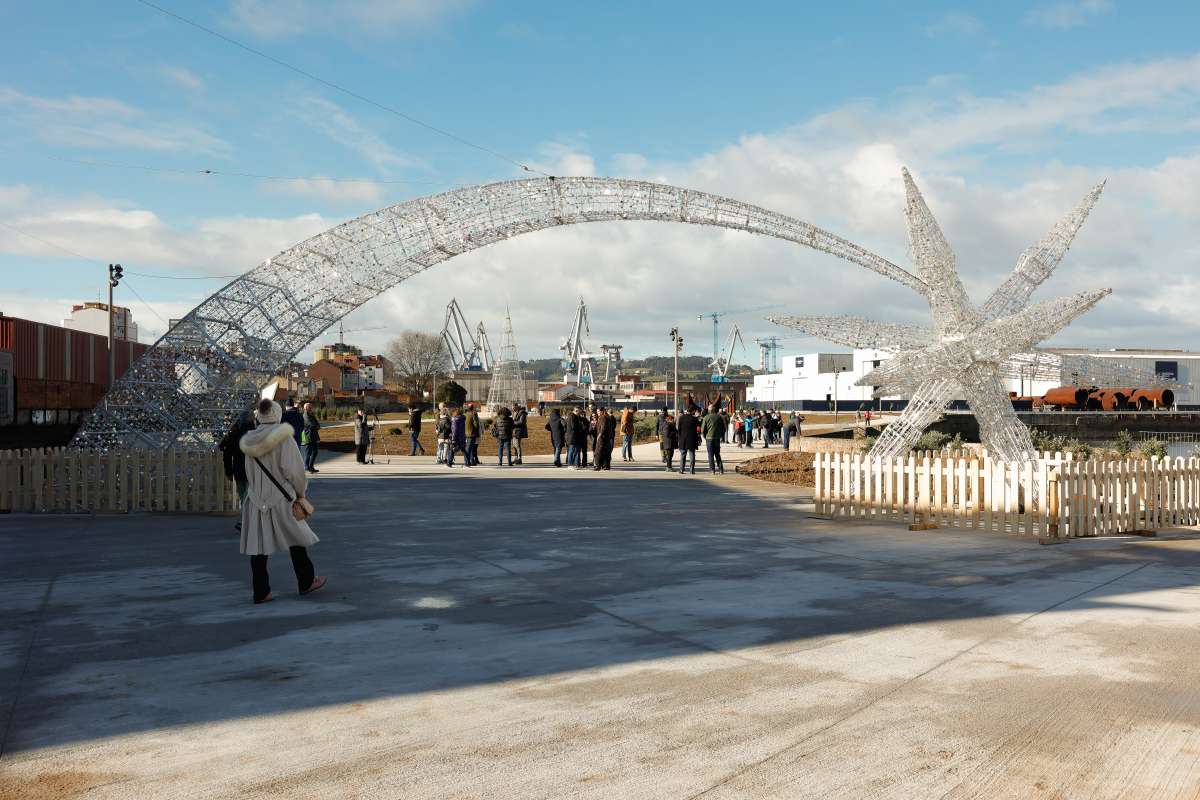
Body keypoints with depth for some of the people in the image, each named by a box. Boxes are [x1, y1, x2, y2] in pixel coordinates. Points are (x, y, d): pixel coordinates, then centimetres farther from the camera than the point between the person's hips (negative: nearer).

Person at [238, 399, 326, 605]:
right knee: (296, 539, 11)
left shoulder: (251, 440, 7)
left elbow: (249, 473, 14)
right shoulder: (284, 438, -11)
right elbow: (292, 469, -15)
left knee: (259, 546, 5)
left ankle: (260, 592, 8)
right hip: (281, 499, -5)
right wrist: (301, 491, -1)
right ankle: (306, 582, 22)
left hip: (256, 499, 5)